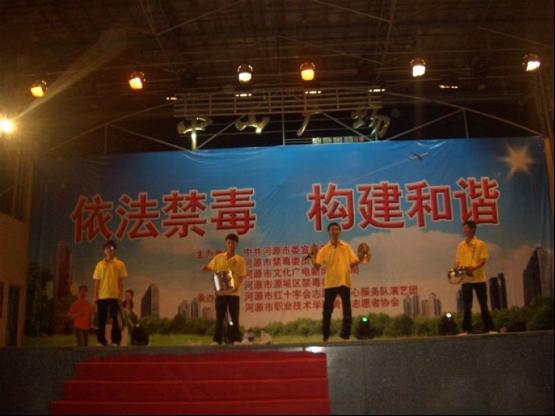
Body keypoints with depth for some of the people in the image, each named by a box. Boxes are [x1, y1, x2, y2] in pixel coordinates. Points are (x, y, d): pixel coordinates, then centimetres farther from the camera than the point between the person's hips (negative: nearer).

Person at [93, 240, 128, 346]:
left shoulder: (120, 264, 4)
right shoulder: (100, 264, 9)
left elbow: (121, 281, 2)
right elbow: (97, 281, 8)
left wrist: (120, 296, -6)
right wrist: (95, 296, 1)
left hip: (114, 296, -2)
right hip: (102, 296, 2)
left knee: (115, 319, -1)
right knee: (101, 319, 3)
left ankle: (115, 341, 3)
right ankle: (101, 341, 10)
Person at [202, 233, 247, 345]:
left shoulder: (240, 260, 1)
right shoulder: (218, 257, 6)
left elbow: (243, 276, -2)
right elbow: (209, 268, 14)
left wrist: (238, 285, -19)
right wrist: (204, 268, -9)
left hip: (233, 292, -1)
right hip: (220, 292, 1)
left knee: (234, 318, 3)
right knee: (219, 317, 5)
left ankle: (236, 340, 9)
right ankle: (217, 340, 10)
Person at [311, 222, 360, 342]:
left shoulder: (347, 247, 8)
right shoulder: (324, 249, 4)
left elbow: (354, 262, 7)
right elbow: (317, 266, -4)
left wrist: (360, 259, -10)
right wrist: (313, 254, -13)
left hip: (344, 282, 1)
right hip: (330, 283, -1)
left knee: (347, 311, 2)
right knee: (327, 311, 2)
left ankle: (345, 335, 11)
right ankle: (325, 336, 12)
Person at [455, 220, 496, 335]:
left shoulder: (480, 244, -3)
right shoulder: (461, 245, 8)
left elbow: (483, 260, -8)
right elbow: (458, 261, 11)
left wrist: (473, 268, -24)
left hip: (479, 278, -3)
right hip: (466, 279, 3)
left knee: (483, 305, 2)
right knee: (467, 306, 6)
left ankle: (489, 328, 8)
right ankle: (466, 329, 9)